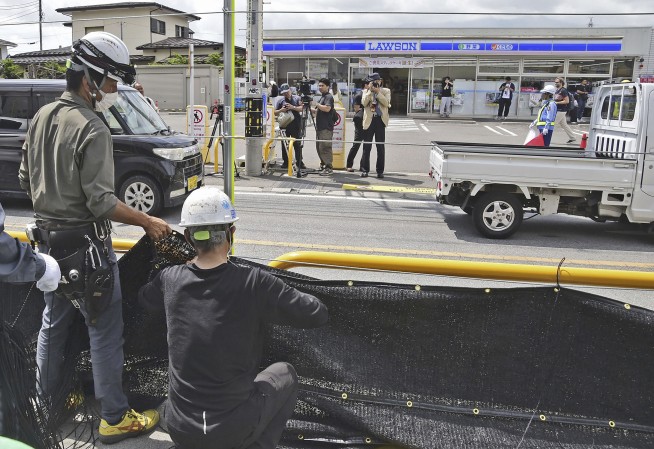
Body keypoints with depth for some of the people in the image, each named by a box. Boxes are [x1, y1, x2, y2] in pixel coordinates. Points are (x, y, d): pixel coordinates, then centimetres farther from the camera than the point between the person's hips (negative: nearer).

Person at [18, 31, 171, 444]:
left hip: (48, 237, 9)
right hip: (85, 243, -9)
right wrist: (148, 222, -14)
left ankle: (45, 402, 36)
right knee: (105, 332, 2)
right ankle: (115, 419, 12)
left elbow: (26, 179, 14)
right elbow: (101, 202, -23)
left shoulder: (42, 117, 7)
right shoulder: (92, 130, -20)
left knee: (54, 322, 21)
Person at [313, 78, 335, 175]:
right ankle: (323, 165, 23)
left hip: (326, 128, -10)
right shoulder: (322, 97, 22)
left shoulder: (329, 97, -7)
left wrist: (316, 104, -17)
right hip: (320, 126, 10)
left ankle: (329, 167, -10)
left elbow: (327, 108, -24)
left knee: (325, 147, -12)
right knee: (319, 147, 12)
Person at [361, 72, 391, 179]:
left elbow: (386, 103, -9)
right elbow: (364, 103, -7)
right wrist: (370, 91, -9)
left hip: (380, 120, 0)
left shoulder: (386, 91, 8)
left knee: (380, 147, 2)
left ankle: (380, 171, 8)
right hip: (369, 121, 1)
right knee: (366, 147, 2)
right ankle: (365, 170, 10)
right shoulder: (366, 91, 10)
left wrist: (378, 92, -10)